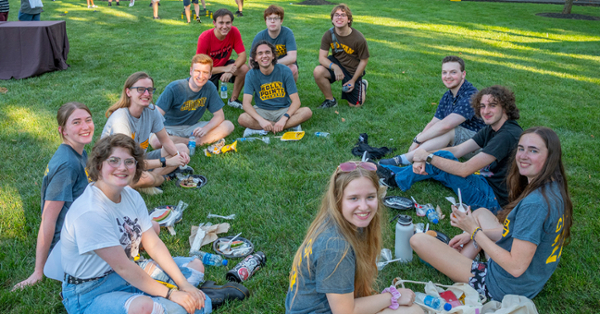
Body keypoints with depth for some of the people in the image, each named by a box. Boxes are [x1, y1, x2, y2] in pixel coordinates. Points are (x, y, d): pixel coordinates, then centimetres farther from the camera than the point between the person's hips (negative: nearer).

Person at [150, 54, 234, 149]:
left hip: (193, 128, 3)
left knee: (228, 125, -15)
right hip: (171, 128, -3)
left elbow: (219, 115, -4)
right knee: (155, 141, -38)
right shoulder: (174, 88, -18)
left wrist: (205, 129, -24)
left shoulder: (210, 88, -7)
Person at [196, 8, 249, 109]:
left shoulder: (234, 32, -19)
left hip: (224, 65, 3)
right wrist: (224, 69, -36)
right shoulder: (205, 38, -28)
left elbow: (242, 55, -18)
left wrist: (231, 70, -37)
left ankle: (233, 100, -3)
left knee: (244, 69, -26)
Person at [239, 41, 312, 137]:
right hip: (262, 111, 0)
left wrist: (284, 118, -31)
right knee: (242, 119, -32)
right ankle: (291, 125, -23)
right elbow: (246, 103, -17)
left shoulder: (285, 71, -10)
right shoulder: (251, 75, -9)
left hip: (284, 110, 1)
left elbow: (296, 101, -13)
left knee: (307, 112, -29)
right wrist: (261, 120, -35)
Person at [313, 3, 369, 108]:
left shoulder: (359, 39, -23)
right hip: (336, 63, 2)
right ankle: (330, 100, -6)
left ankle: (362, 85, 37)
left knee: (355, 105, 2)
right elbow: (322, 58, -17)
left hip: (353, 71, -2)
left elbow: (363, 61, -11)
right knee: (317, 72, -31)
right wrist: (334, 67, -36)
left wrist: (353, 80, -10)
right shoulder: (329, 35, -15)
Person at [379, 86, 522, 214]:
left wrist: (427, 156, -17)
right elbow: (456, 150, 3)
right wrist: (422, 158, -13)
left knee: (442, 158, -15)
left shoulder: (508, 135, -24)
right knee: (443, 156, 5)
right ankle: (391, 171, 17)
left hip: (494, 201, -9)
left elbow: (464, 170, -26)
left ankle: (396, 179, 5)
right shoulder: (491, 129, 7)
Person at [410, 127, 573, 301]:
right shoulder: (554, 189, -1)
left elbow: (517, 267, -29)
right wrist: (477, 233, 9)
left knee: (417, 240, -10)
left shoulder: (535, 204, -31)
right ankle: (457, 259, 14)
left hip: (505, 289, -10)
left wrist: (475, 231, -20)